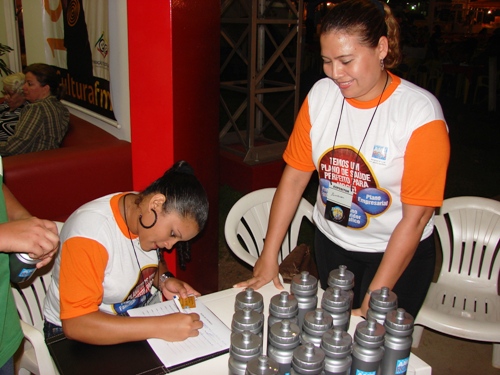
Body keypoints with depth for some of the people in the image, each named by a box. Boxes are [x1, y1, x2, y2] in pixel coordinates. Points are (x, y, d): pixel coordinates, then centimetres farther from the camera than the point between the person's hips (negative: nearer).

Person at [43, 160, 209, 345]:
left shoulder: (147, 215, -8)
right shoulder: (90, 233, -28)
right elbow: (75, 324, -32)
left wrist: (164, 280, -9)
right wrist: (160, 328, -36)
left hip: (138, 319, 7)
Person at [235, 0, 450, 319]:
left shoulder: (421, 114, -21)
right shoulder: (321, 95, -8)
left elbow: (415, 218, -20)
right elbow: (294, 177, -5)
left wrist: (372, 304, -19)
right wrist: (269, 257, -6)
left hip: (397, 253, -3)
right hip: (331, 244, 4)